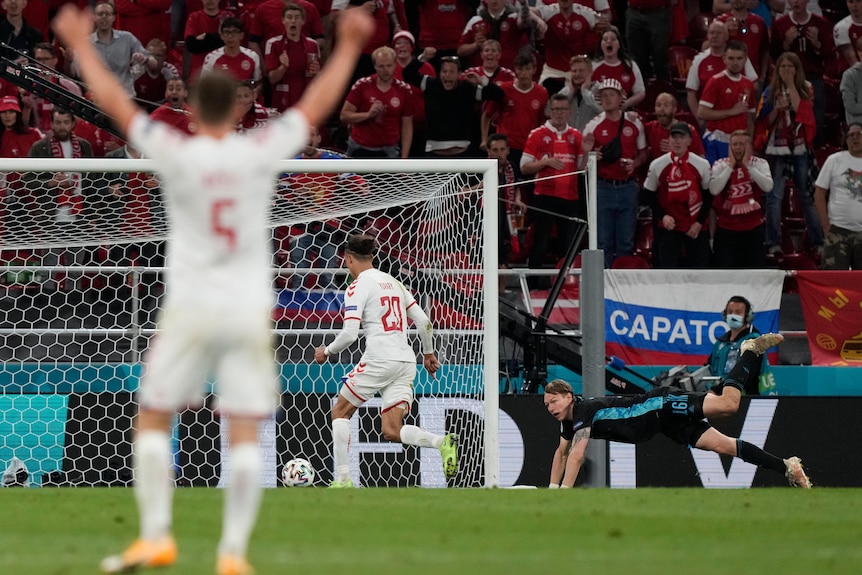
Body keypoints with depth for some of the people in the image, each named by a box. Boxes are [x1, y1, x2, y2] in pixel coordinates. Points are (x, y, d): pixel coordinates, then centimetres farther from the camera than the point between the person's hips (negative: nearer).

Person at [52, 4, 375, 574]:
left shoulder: (177, 155, -8)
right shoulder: (261, 154, -4)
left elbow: (115, 103, 2)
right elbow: (318, 103, 9)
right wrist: (349, 46, 21)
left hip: (190, 309, -1)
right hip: (250, 310, 1)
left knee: (153, 419, 10)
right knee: (245, 435, 1)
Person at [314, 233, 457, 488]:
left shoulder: (358, 287, -3)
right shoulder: (393, 283, 18)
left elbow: (349, 334, -11)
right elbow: (423, 321, 16)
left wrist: (327, 351, 7)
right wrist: (428, 353, 29)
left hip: (379, 359, -7)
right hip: (406, 360, 7)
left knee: (340, 411, 12)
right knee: (392, 431, 3)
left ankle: (343, 478, 5)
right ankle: (443, 442, -22)